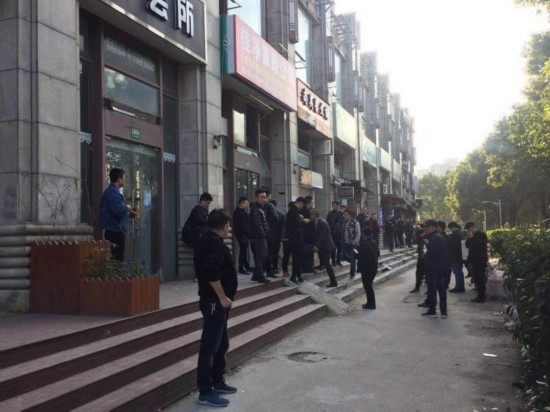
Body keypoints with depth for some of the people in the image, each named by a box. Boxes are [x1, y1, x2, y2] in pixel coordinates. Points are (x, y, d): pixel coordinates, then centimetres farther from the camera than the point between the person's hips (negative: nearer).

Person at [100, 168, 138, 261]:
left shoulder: (110, 191, 19)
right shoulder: (113, 192, -14)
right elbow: (120, 210, -27)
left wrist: (129, 214, 16)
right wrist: (128, 207, -7)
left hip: (112, 231, 10)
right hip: (115, 231, -10)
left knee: (117, 259, 13)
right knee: (117, 259, -8)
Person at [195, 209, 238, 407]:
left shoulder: (210, 240, 15)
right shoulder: (213, 243, -18)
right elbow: (212, 274, -27)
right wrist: (222, 297, -21)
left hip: (215, 300, 11)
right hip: (214, 301, -11)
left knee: (221, 344, 18)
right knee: (210, 346, -6)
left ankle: (217, 382, 30)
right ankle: (205, 391, 0)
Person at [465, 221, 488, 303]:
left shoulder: (481, 235, -10)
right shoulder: (472, 236, 14)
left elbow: (479, 246, -21)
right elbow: (467, 245, 12)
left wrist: (471, 237, -17)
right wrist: (468, 238, -3)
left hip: (480, 260, -9)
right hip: (474, 260, 9)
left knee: (480, 279, -7)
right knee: (477, 279, 11)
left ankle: (481, 297, -4)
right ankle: (480, 296, 18)